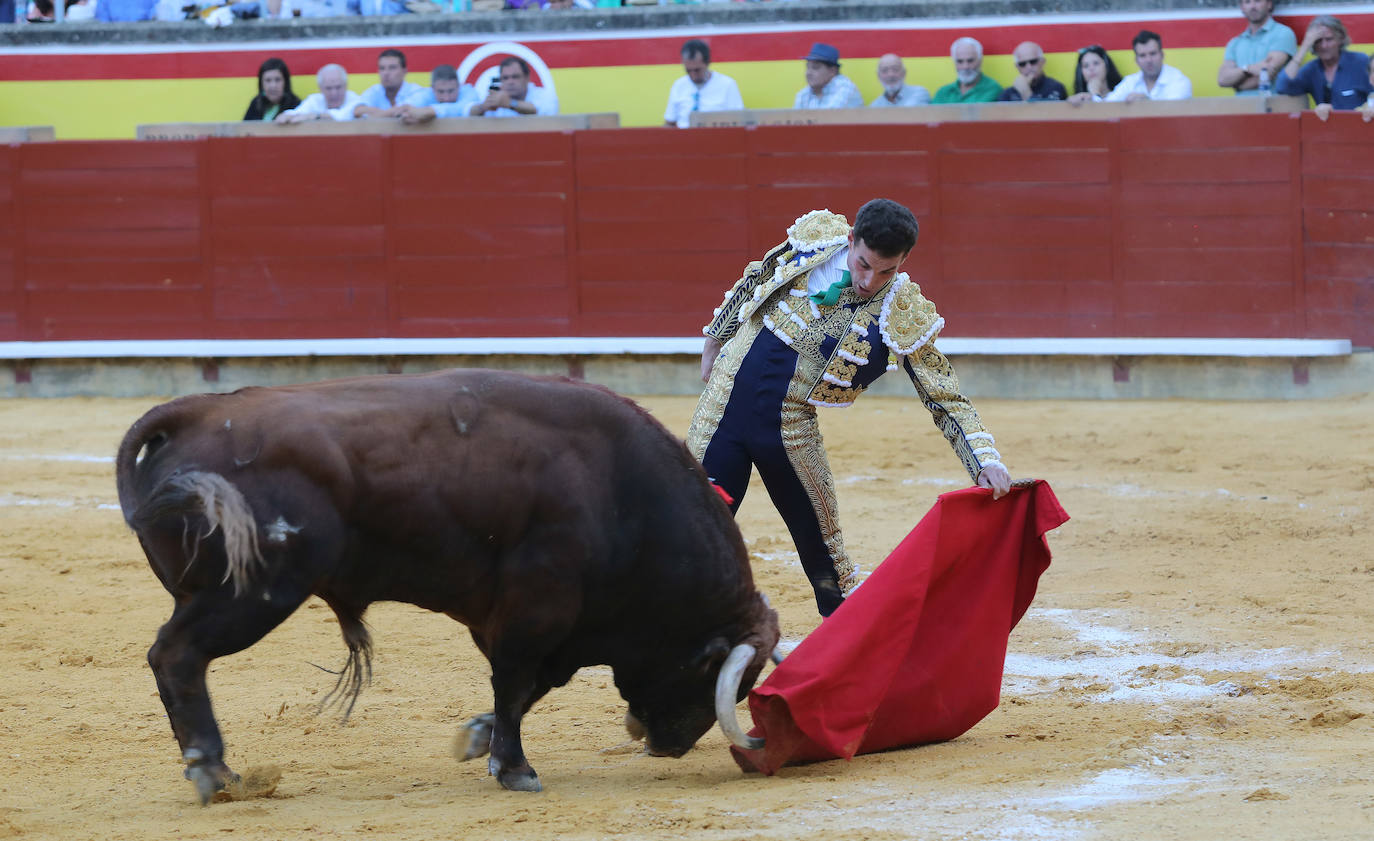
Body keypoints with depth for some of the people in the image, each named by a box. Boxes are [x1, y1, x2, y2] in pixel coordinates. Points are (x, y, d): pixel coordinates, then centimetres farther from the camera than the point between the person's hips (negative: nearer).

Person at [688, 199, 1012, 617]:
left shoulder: (907, 316, -10)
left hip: (792, 427, 0)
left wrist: (987, 462, -22)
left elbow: (947, 400, -8)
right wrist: (716, 342, 21)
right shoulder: (814, 238, -6)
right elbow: (753, 283, 13)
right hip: (726, 404, 0)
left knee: (822, 549, 4)